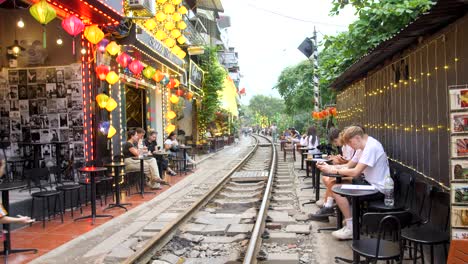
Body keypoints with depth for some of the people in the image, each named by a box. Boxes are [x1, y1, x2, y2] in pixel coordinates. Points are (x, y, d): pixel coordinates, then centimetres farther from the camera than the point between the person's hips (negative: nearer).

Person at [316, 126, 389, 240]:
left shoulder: (371, 147, -20)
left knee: (337, 190, -17)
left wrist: (333, 170, -14)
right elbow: (349, 166, 12)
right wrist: (329, 166, -1)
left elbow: (355, 172, -25)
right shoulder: (364, 146, 11)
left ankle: (351, 228, -9)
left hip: (378, 188, -10)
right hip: (370, 183, 10)